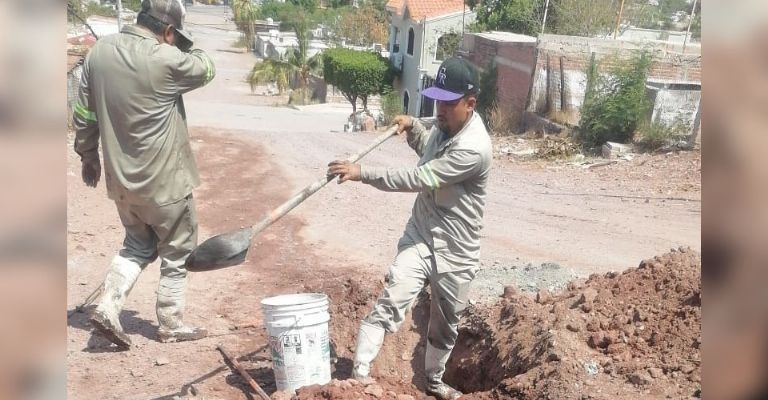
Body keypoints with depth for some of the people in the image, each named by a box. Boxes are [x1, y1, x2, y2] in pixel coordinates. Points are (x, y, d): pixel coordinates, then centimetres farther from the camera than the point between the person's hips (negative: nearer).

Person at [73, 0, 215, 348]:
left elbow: (84, 113, 9)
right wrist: (183, 48, 15)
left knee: (137, 246, 25)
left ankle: (107, 308, 12)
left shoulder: (99, 52, 1)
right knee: (176, 252, 13)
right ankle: (170, 325, 24)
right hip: (165, 180, -6)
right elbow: (207, 69, -1)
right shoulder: (165, 59, -20)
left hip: (120, 178, 7)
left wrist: (88, 154, 21)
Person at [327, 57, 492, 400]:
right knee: (389, 304, -17)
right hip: (420, 237, 5)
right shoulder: (445, 124, 0)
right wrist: (411, 126, 7)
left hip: (456, 253, -4)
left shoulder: (474, 148, -26)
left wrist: (361, 172, -31)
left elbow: (418, 178, -30)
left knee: (444, 327, 16)